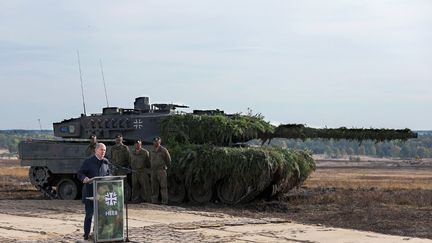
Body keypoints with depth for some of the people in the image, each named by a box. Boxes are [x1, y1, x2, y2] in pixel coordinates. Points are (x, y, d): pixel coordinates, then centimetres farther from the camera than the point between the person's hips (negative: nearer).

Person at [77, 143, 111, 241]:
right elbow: (80, 174, -6)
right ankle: (86, 234, 7)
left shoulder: (105, 162, 11)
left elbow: (108, 174, 22)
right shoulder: (88, 161, -4)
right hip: (90, 192, -4)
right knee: (89, 214, -2)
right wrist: (86, 179, -25)